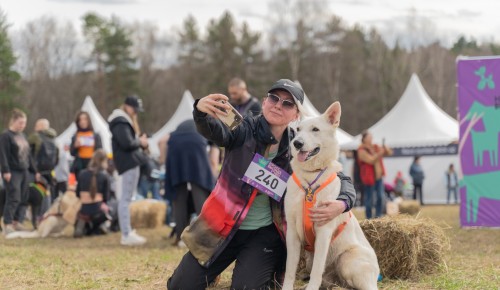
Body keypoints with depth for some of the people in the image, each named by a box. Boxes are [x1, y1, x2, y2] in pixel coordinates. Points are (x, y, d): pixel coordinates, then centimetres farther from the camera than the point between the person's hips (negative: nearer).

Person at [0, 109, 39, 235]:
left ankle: (17, 223, 11)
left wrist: (34, 171, 22)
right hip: (12, 172, -8)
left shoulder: (23, 136, 17)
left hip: (24, 171, 8)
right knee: (13, 199, -13)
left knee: (23, 199, 5)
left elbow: (28, 155, 23)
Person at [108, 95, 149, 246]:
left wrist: (141, 141, -1)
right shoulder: (120, 122, -14)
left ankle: (127, 232, 23)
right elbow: (127, 143, -24)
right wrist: (140, 142, -8)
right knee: (125, 199, -12)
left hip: (132, 162, 11)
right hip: (128, 163, -11)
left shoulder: (126, 120, 20)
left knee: (125, 199, 16)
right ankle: (126, 235, -14)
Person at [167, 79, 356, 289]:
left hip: (265, 233, 0)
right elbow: (215, 132, -32)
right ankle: (211, 266, 29)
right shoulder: (245, 130, -10)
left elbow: (341, 179, -2)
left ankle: (269, 271, 14)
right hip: (222, 226, 0)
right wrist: (201, 111, -57)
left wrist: (342, 204, -27)